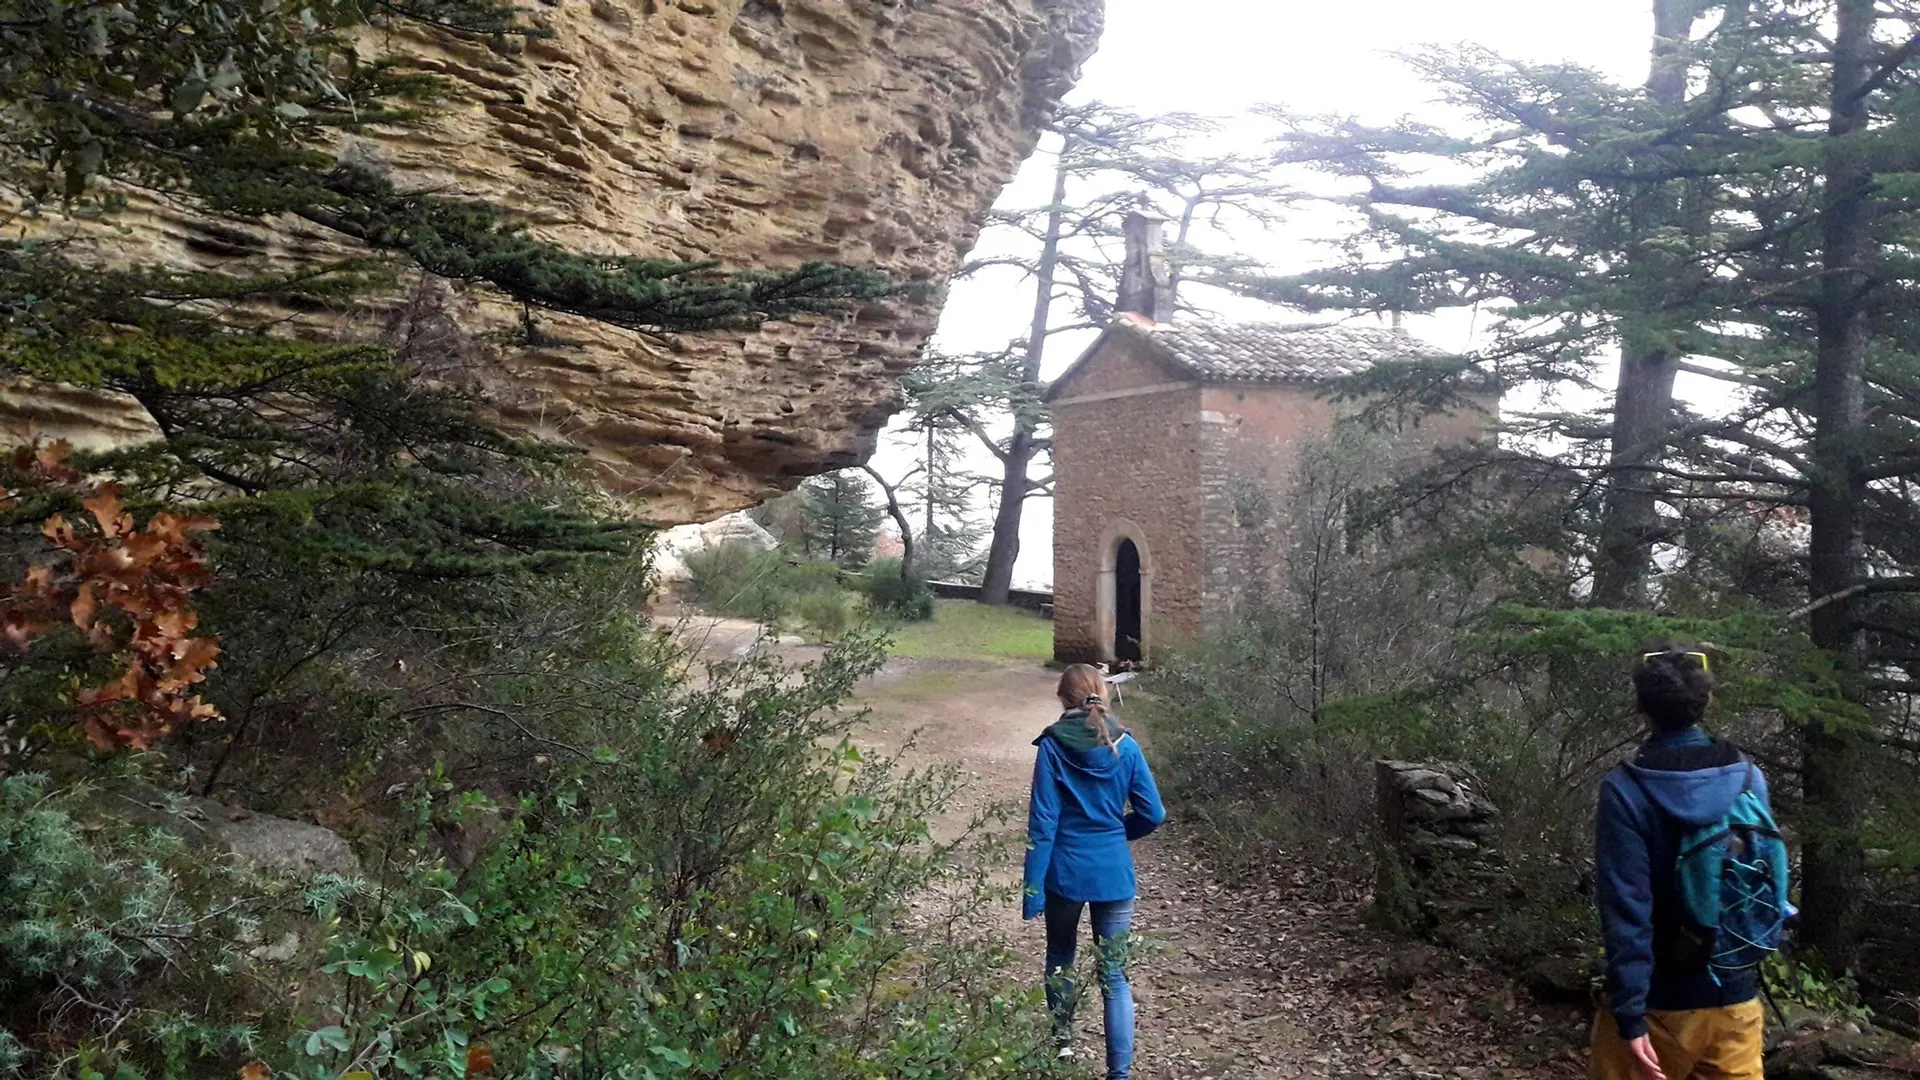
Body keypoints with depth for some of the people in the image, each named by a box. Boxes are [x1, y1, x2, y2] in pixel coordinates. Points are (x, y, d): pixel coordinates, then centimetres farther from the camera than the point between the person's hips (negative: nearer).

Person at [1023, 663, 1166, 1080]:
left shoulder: (1052, 747, -11)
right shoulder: (1125, 746, -4)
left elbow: (1042, 823, -13)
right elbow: (1152, 814, -1)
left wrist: (1033, 888, -10)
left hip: (1065, 872, -1)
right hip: (1114, 873, 1)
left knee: (1061, 956, 24)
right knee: (1114, 973, 8)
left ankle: (1062, 1039, 40)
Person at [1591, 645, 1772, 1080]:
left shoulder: (1626, 791, -18)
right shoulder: (1749, 778, -4)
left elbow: (1625, 908, -20)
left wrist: (1629, 1014, -18)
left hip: (1660, 1002, -4)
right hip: (1736, 997, 4)